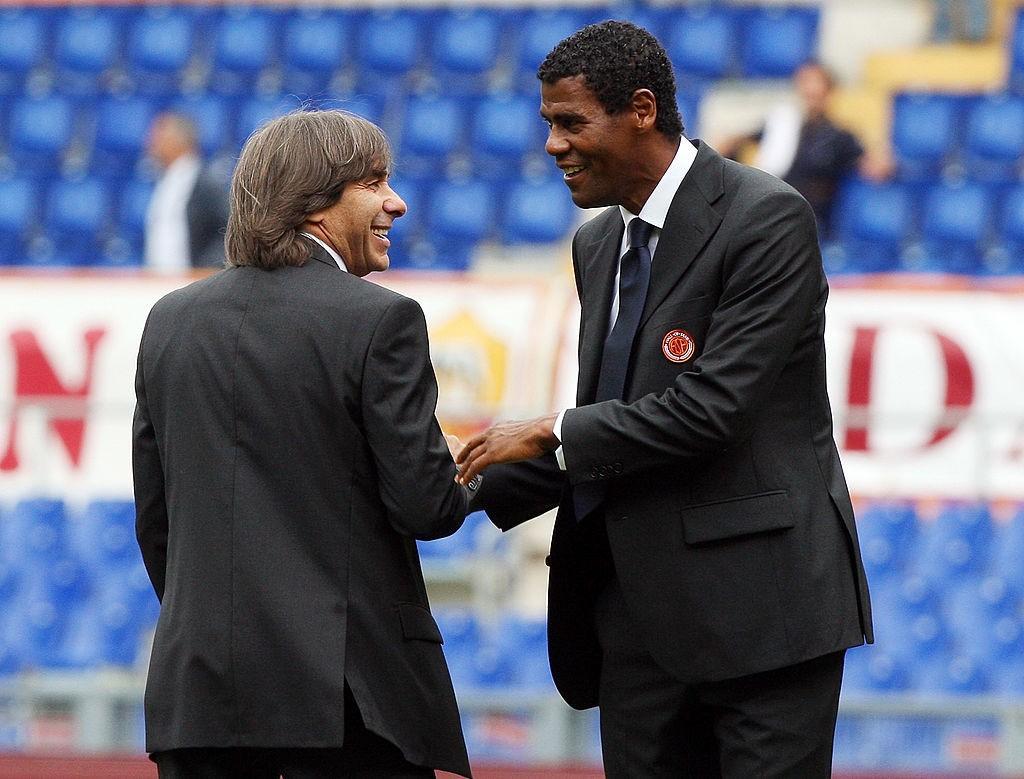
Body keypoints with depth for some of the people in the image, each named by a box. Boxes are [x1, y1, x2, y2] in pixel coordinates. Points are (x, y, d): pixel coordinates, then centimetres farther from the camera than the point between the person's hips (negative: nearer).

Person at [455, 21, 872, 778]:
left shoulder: (766, 219, -11)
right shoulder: (599, 244, 14)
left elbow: (713, 405, -19)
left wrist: (551, 434, -11)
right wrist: (480, 486, 5)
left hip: (759, 602, -8)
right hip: (640, 612, 8)